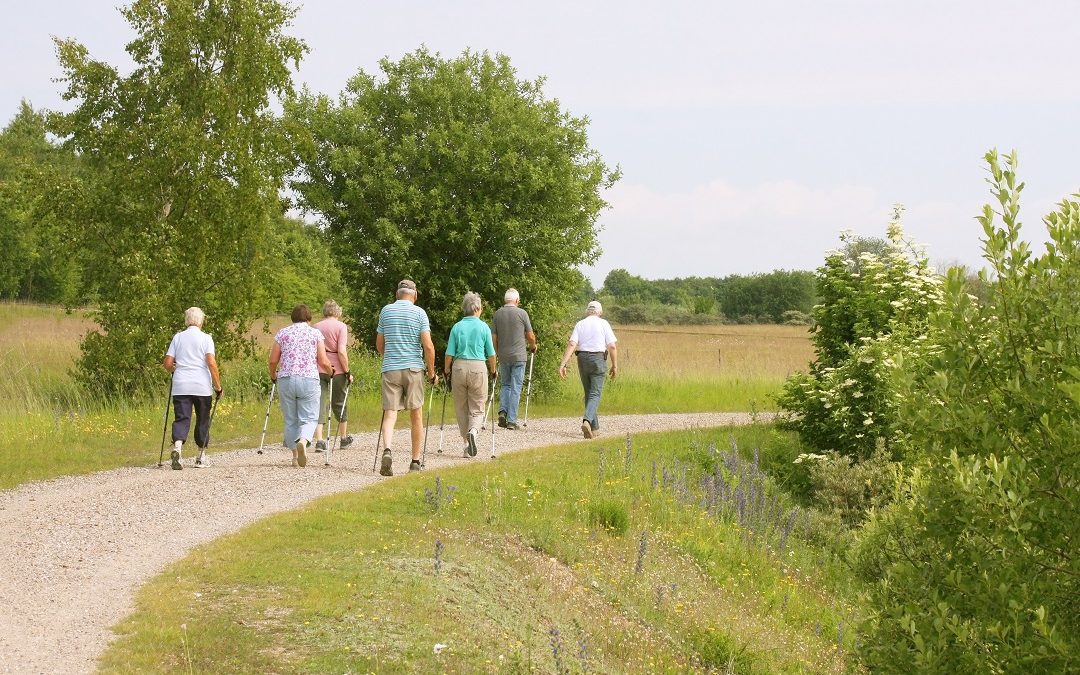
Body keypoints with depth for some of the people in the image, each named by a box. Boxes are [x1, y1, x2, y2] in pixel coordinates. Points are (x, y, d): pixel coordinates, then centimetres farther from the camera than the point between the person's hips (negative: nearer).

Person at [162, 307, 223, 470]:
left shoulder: (178, 337, 7)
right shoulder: (206, 338, -1)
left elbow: (167, 363, 5)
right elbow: (211, 363, -11)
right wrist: (218, 386, -5)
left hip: (180, 387, 2)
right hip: (202, 387, -2)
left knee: (181, 418, -2)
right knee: (202, 420, 12)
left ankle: (177, 446, -28)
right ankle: (201, 456, 18)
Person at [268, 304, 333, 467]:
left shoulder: (283, 333, 10)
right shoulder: (315, 333, 6)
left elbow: (273, 360, 7)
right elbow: (323, 362, 1)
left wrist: (272, 375, 26)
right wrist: (331, 371, 22)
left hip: (285, 379, 2)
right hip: (309, 379, -2)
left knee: (290, 421, 11)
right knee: (309, 419, 1)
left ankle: (295, 456, 9)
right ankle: (303, 441, -29)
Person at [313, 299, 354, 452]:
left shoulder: (316, 327, 9)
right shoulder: (340, 326, -4)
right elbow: (341, 351, -13)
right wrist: (348, 372, -7)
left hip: (318, 370, 2)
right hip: (337, 370, -2)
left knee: (319, 404, 1)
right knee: (340, 403, 14)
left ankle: (319, 440, -11)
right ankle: (344, 438, 28)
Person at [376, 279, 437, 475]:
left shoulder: (386, 311, 8)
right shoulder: (419, 313, -2)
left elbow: (379, 345, 16)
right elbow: (428, 346, -8)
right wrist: (432, 372, 2)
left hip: (390, 369, 2)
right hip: (413, 369, -2)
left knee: (390, 414, -3)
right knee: (416, 415, 10)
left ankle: (387, 450, -28)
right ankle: (415, 461, 14)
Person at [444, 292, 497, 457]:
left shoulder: (457, 327, 1)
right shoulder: (484, 327, -2)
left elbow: (450, 353, 1)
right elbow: (491, 354, 2)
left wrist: (447, 371, 15)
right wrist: (493, 371, 16)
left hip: (459, 367, 1)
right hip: (478, 368, -1)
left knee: (461, 408, 12)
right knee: (477, 408, 6)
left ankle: (467, 444, 11)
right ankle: (473, 431, -24)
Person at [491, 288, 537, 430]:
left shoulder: (497, 314, 3)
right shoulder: (521, 313, -6)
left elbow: (493, 337, 7)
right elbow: (530, 336, -1)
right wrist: (533, 346, 20)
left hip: (503, 356, 3)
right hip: (519, 356, -3)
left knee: (505, 385, 18)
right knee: (515, 388, 0)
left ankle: (503, 411, -2)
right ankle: (511, 420, -2)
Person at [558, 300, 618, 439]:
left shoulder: (580, 324, 7)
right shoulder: (603, 324, 0)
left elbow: (571, 344, -5)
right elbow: (612, 346, -6)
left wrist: (563, 364, -10)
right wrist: (615, 365, 2)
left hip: (582, 359, 3)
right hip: (598, 359, -3)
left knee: (588, 393, 15)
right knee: (595, 394, -5)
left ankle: (594, 427, 19)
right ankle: (587, 421, -29)